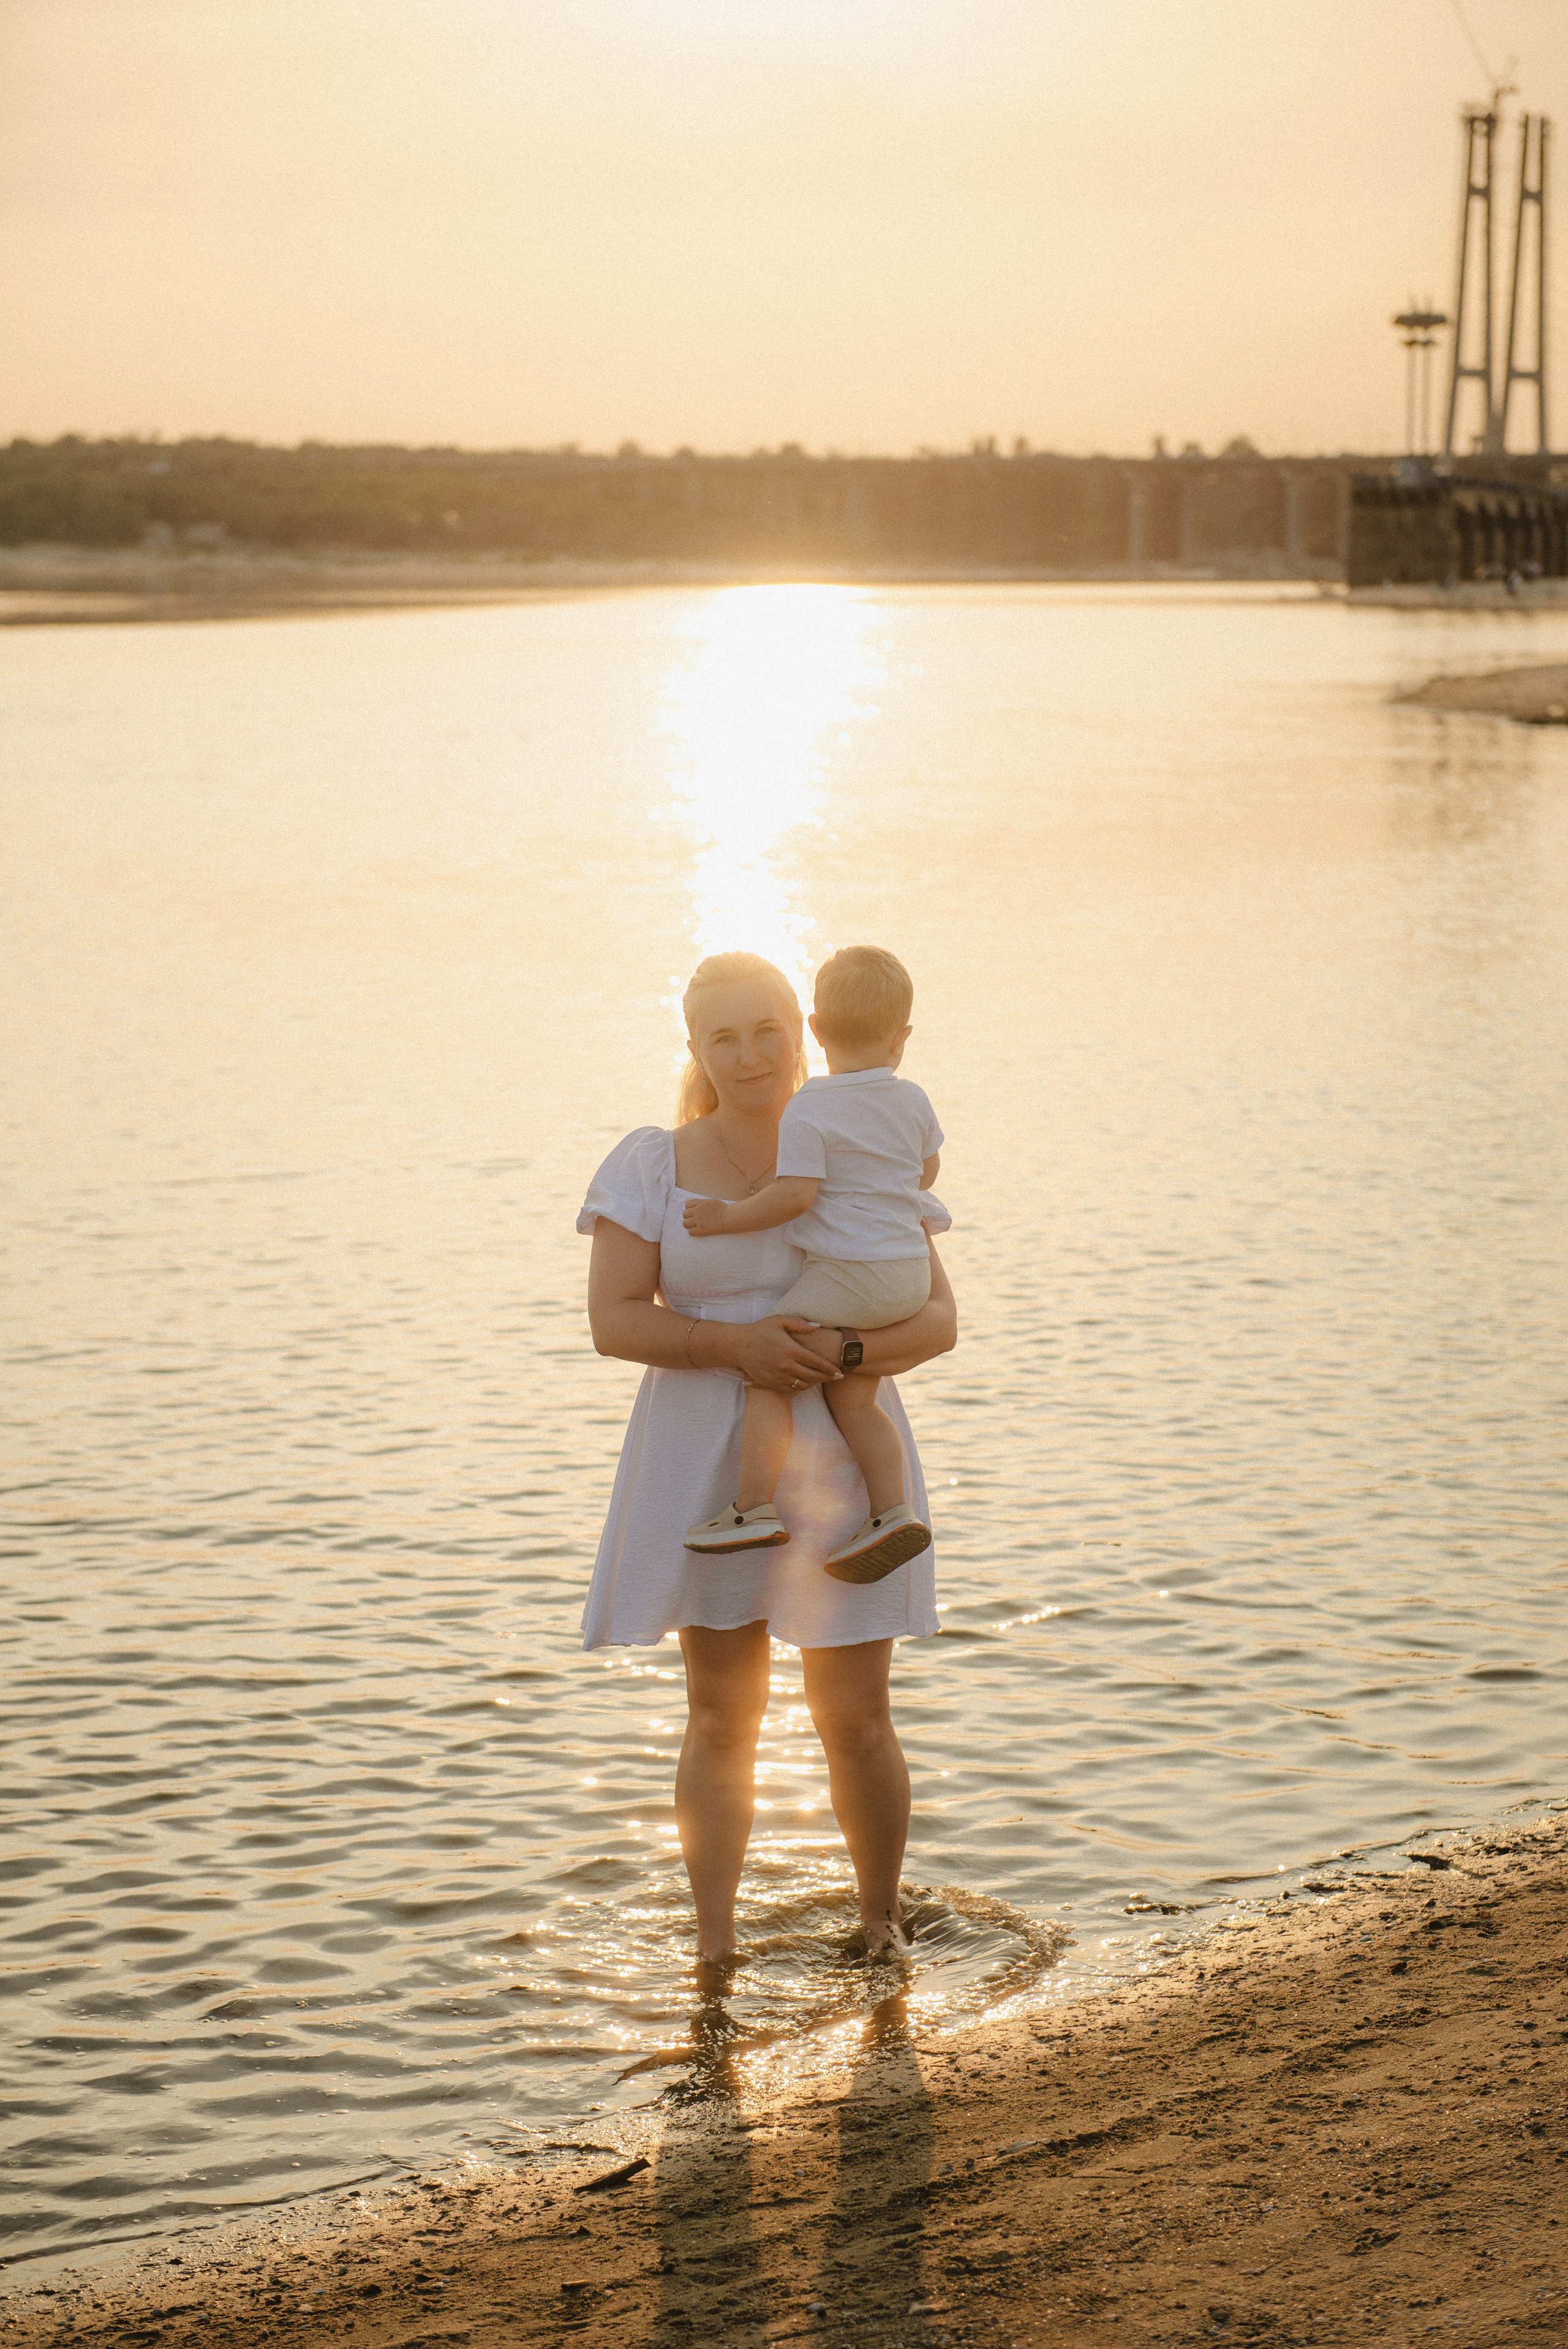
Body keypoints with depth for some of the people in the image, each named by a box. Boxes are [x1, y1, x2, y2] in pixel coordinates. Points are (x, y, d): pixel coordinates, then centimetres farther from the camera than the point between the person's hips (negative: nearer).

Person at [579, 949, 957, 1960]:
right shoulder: (651, 1166, 0)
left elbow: (936, 1319, -2)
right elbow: (614, 1320, -8)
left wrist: (842, 1353, -22)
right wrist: (737, 1345, -23)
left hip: (837, 1460, 1)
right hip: (706, 1463, -1)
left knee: (856, 1718, 2)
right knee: (721, 1718, 1)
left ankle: (882, 1930, 22)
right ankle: (715, 1952, 10)